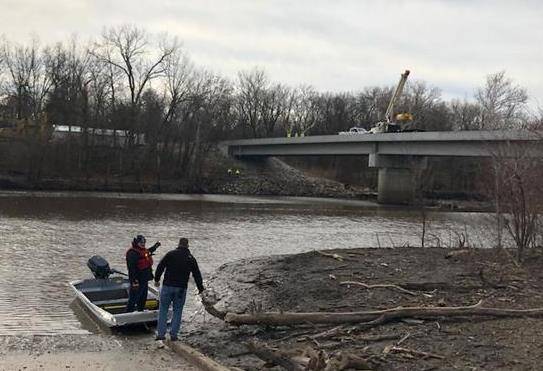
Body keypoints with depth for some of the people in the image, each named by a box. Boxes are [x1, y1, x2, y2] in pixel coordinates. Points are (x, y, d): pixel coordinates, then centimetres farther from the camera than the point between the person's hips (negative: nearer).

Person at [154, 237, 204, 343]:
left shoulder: (170, 254, 0)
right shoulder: (191, 258, 5)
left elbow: (160, 267, -1)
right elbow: (197, 274, 10)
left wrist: (157, 279, 13)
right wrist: (200, 288, 21)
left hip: (167, 286, -1)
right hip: (181, 289, 1)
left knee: (163, 310, 7)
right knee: (177, 311, 10)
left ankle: (161, 334, 2)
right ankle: (173, 334, 8)